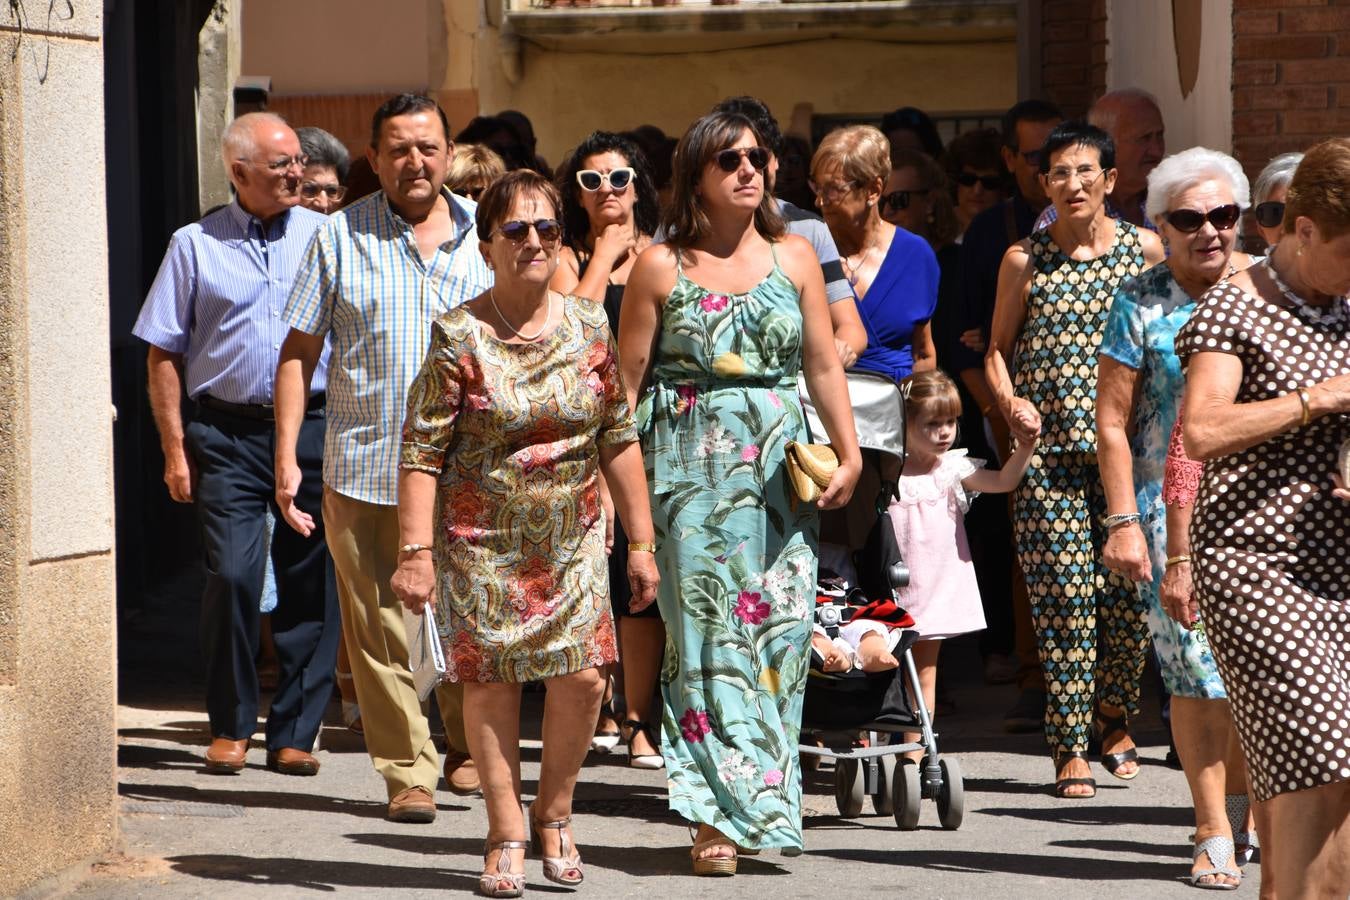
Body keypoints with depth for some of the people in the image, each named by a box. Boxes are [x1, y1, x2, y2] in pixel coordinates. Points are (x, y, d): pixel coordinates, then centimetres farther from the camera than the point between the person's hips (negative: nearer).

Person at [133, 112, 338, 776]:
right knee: (232, 576, -10)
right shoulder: (195, 246, 5)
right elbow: (163, 355, 6)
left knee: (310, 583, 0)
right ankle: (230, 727, 4)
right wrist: (175, 449, 0)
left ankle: (294, 732, 10)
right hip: (227, 434, -1)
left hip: (312, 430, 1)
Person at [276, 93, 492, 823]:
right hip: (366, 470, -1)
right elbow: (298, 352, 6)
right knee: (380, 629, -2)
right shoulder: (340, 238, 4)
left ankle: (467, 747, 27)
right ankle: (406, 770, 6)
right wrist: (286, 457, -1)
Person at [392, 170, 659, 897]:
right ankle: (506, 835, 12)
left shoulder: (588, 325, 3)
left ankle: (554, 813, 17)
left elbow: (619, 439, 8)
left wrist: (640, 540, 7)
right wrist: (416, 549, -16)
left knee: (582, 677, -6)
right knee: (491, 680, 0)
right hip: (483, 540, -3)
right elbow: (422, 450, -9)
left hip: (572, 538, 3)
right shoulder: (459, 336, -8)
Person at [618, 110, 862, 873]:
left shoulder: (794, 256, 9)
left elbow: (824, 363, 8)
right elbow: (628, 375, 3)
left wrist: (849, 453, 1)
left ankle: (763, 795, 11)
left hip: (779, 466, 3)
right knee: (707, 629, -6)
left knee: (780, 626, -1)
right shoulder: (662, 266, 1)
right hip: (693, 465, -3)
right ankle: (717, 818, -5)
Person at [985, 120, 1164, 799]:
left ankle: (1115, 717, 23)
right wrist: (1010, 400, -6)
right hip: (1050, 449, -1)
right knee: (1063, 595, -6)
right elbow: (999, 349, 13)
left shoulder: (1144, 249, 6)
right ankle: (1070, 747, 1)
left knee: (1128, 591, -2)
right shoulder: (1025, 259, 6)